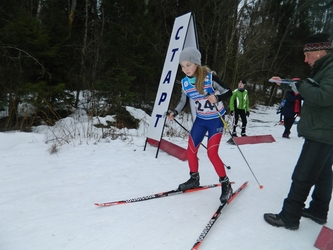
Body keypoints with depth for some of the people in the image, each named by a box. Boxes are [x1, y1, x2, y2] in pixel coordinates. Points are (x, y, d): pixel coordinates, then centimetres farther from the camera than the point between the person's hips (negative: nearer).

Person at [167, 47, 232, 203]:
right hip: (200, 120, 6)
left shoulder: (210, 77, -19)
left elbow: (228, 92, -14)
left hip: (215, 119, -5)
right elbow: (183, 101, 7)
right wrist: (174, 112, -9)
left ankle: (226, 185, 7)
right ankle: (194, 179, 29)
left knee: (212, 153, -12)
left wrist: (217, 98, -34)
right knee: (191, 151, 6)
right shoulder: (185, 82, -4)